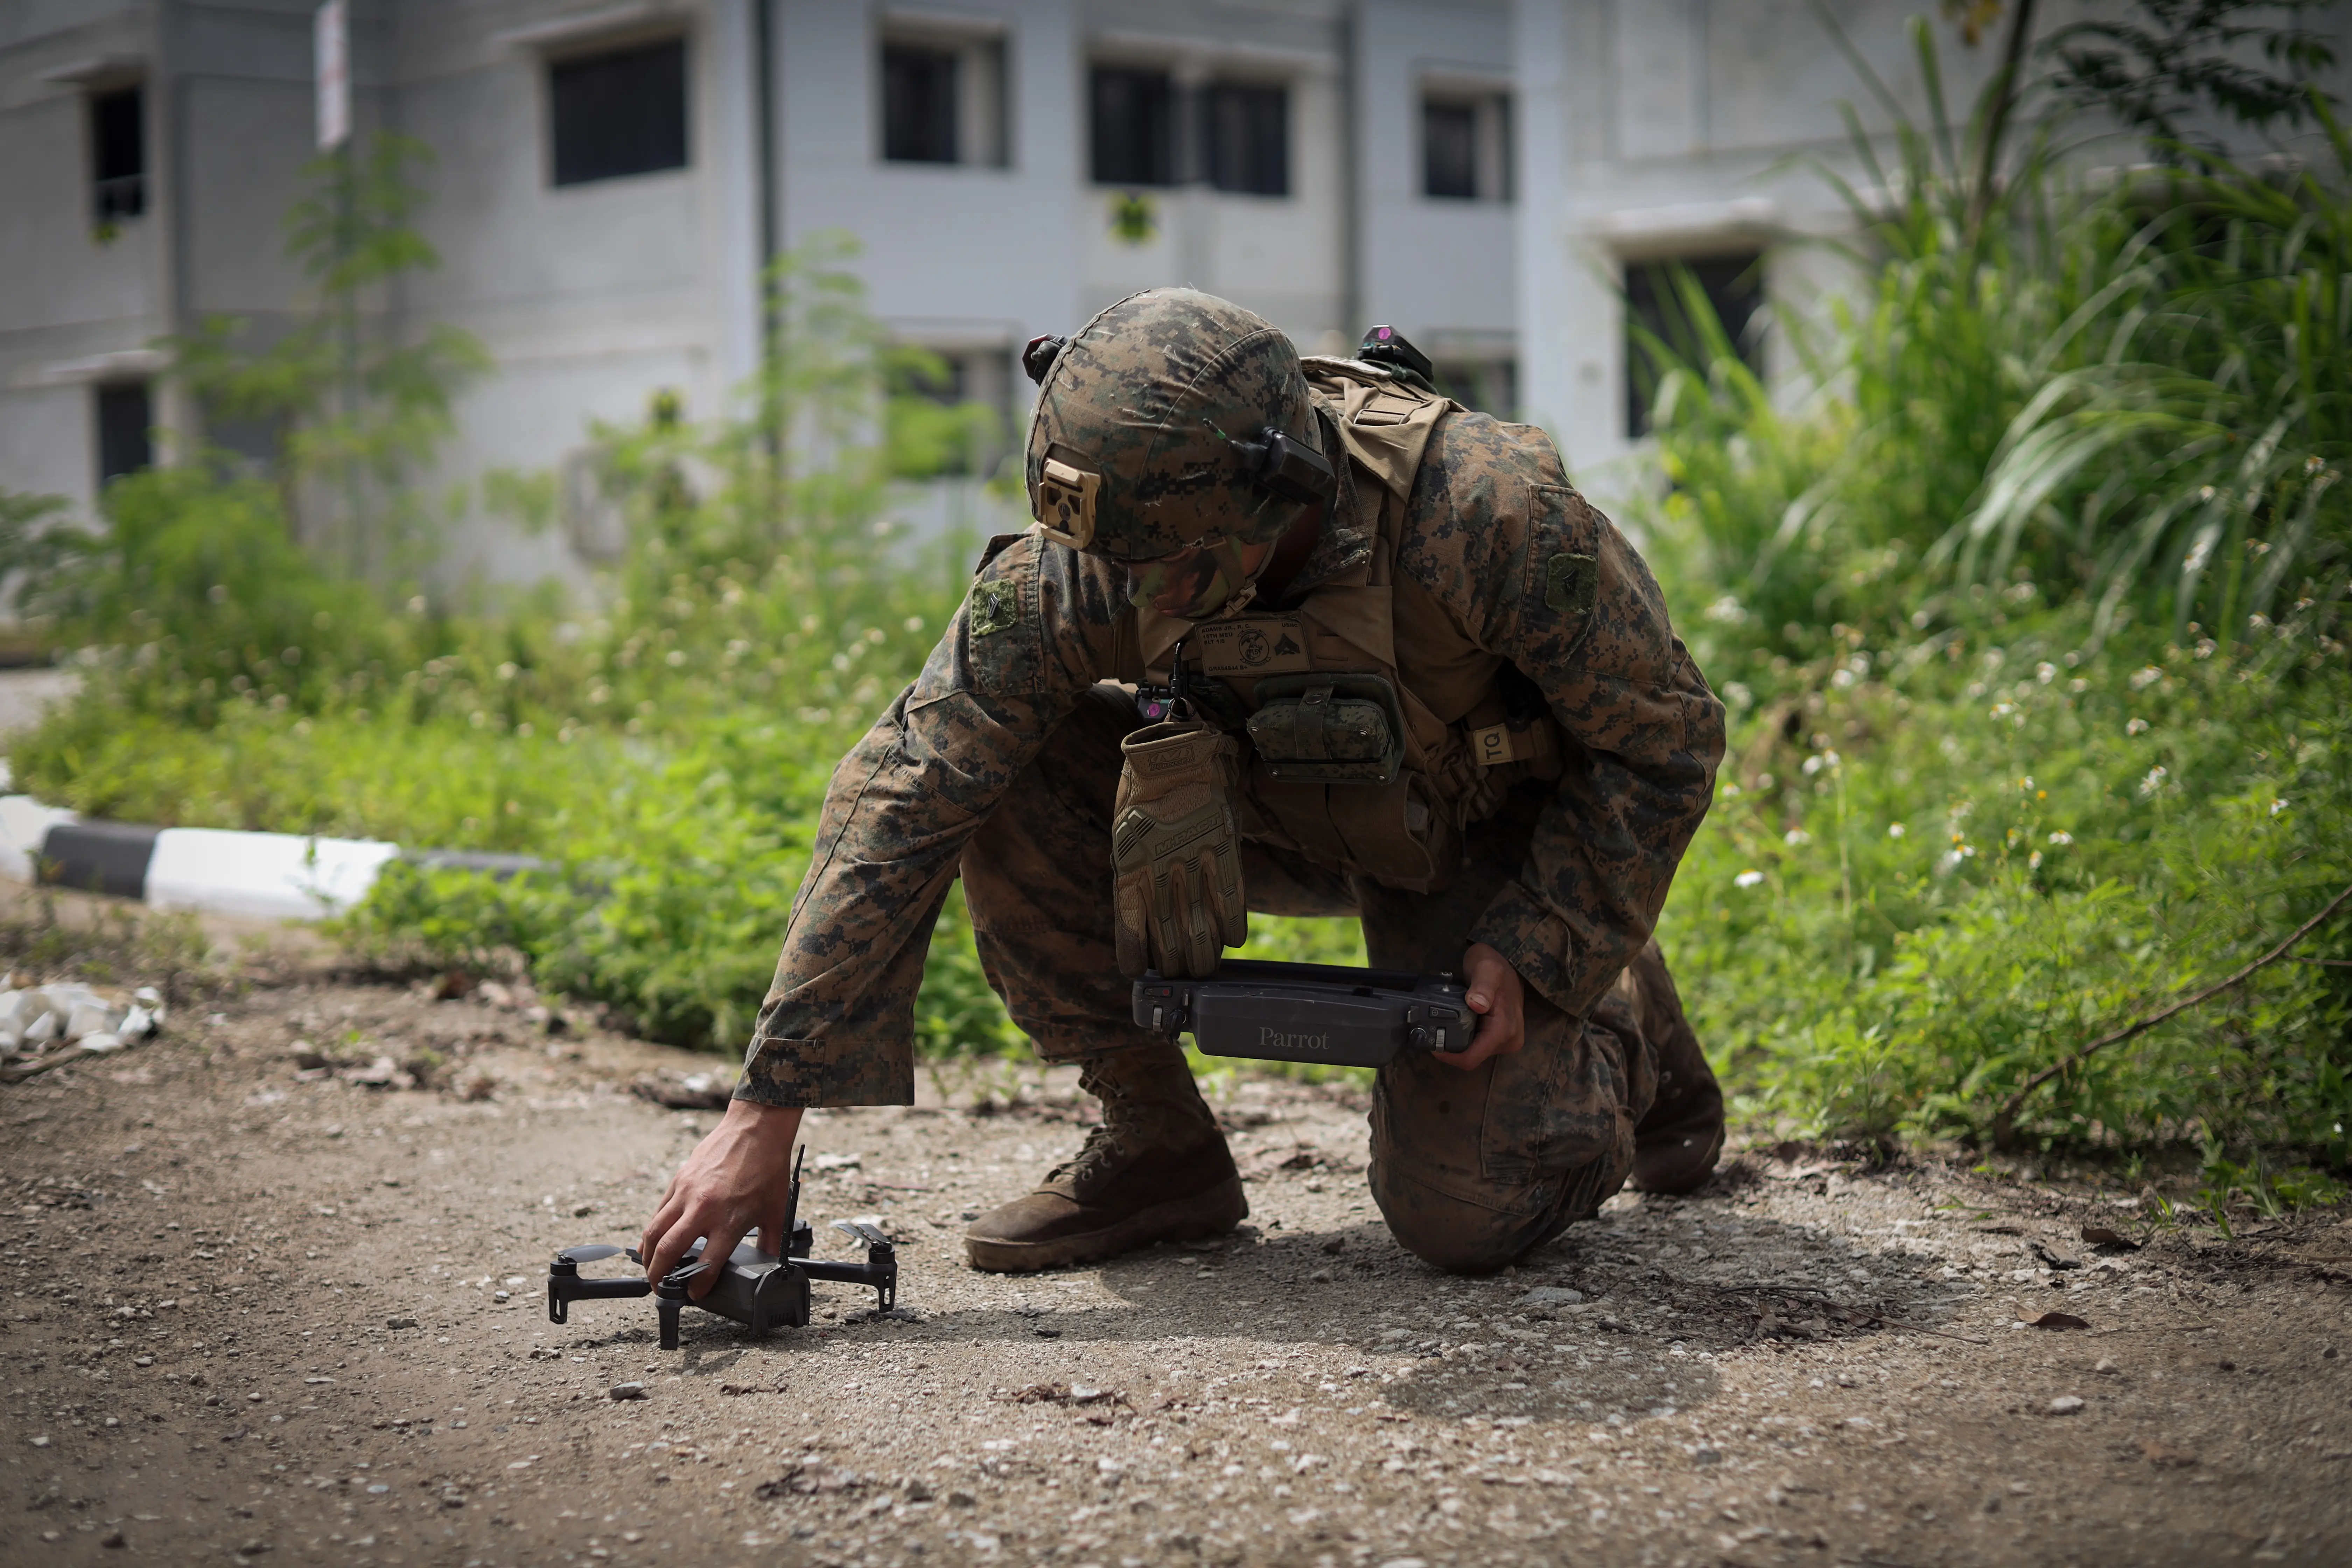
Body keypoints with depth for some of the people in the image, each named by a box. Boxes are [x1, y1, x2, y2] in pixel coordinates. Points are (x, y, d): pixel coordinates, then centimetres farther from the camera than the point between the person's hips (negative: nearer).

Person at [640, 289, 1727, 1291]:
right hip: (1273, 817, 3)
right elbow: (903, 796, -30)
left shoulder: (1493, 511, -36)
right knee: (1001, 776, -22)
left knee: (1461, 1217, -18)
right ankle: (1156, 1148, -5)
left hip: (1493, 843, -3)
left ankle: (1623, 1025, 16)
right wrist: (767, 1111, -33)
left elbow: (1666, 737, -20)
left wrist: (1528, 949, -27)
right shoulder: (1086, 559, -29)